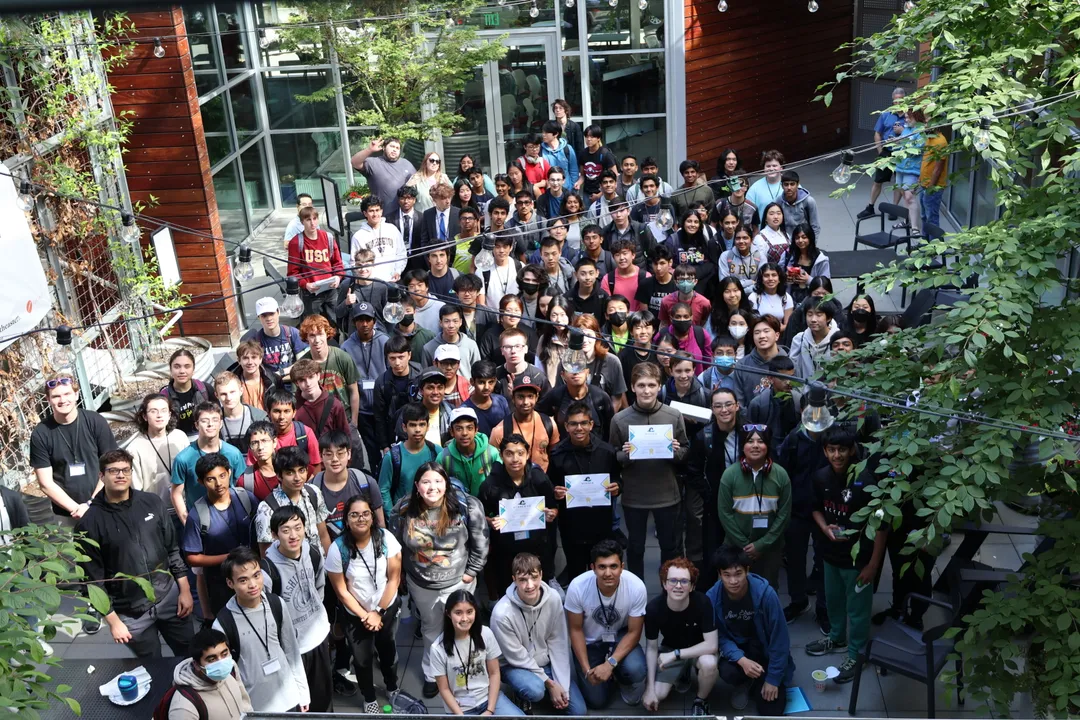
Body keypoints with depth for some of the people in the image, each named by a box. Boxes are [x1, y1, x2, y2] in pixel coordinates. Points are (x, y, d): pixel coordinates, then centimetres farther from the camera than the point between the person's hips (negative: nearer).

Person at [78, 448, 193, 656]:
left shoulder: (152, 503, -3)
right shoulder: (89, 522, -11)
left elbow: (173, 549, 5)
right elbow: (93, 577, -8)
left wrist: (185, 590, 3)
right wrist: (113, 620, -8)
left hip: (169, 598, 2)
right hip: (131, 613, -2)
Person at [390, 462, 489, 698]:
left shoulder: (466, 506, -22)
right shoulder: (403, 510, -15)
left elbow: (481, 542, -12)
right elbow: (396, 546, 0)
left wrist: (471, 572, -9)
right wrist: (404, 574, 5)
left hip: (457, 581, -2)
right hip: (421, 584, 2)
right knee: (431, 628, 23)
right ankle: (432, 674, 45)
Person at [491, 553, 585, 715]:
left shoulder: (553, 598, -19)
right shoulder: (502, 613, -30)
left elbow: (559, 642, -8)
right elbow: (517, 657, -19)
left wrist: (562, 684, -13)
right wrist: (549, 683, -16)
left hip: (547, 662, 4)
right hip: (516, 666, -4)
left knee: (577, 710, -4)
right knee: (535, 690, -35)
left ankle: (541, 688, 21)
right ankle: (523, 696, 1)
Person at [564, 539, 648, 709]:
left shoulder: (636, 587, -30)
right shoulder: (577, 587, -30)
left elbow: (634, 632, -17)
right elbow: (576, 630, -13)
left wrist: (610, 664, -28)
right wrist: (586, 669, -19)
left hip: (620, 637, 0)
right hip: (589, 641, 0)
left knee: (635, 670, -29)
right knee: (597, 701, -5)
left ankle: (627, 683, 8)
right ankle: (612, 674, 27)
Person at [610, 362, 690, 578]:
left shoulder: (674, 416, -6)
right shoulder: (619, 419, -8)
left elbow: (686, 451, 4)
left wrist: (676, 452, -18)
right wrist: (625, 455, -22)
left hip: (667, 494, 1)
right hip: (633, 496, -1)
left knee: (669, 546, 17)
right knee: (636, 547, 15)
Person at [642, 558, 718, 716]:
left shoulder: (702, 602, -31)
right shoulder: (653, 608, -25)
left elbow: (711, 645, -27)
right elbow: (651, 648, -12)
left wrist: (676, 654, -30)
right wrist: (650, 688, -16)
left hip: (698, 649, -2)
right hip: (670, 649, 2)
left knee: (709, 663, -36)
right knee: (657, 695, -15)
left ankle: (700, 702, -3)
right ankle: (681, 675, 19)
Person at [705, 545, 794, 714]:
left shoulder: (765, 594, -29)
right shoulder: (712, 597, -22)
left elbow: (779, 639, -20)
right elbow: (720, 637, -11)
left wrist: (773, 678, -15)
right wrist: (741, 660, -30)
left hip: (765, 650, -1)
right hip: (737, 649, 1)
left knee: (771, 710, -11)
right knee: (728, 673, -32)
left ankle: (759, 683, 24)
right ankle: (743, 684, 7)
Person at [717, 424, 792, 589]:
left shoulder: (780, 475, -6)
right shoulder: (730, 474, -9)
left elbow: (784, 514, -5)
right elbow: (724, 513, -7)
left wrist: (762, 544, -10)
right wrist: (744, 544, -10)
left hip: (770, 547, 0)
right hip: (736, 546, 0)